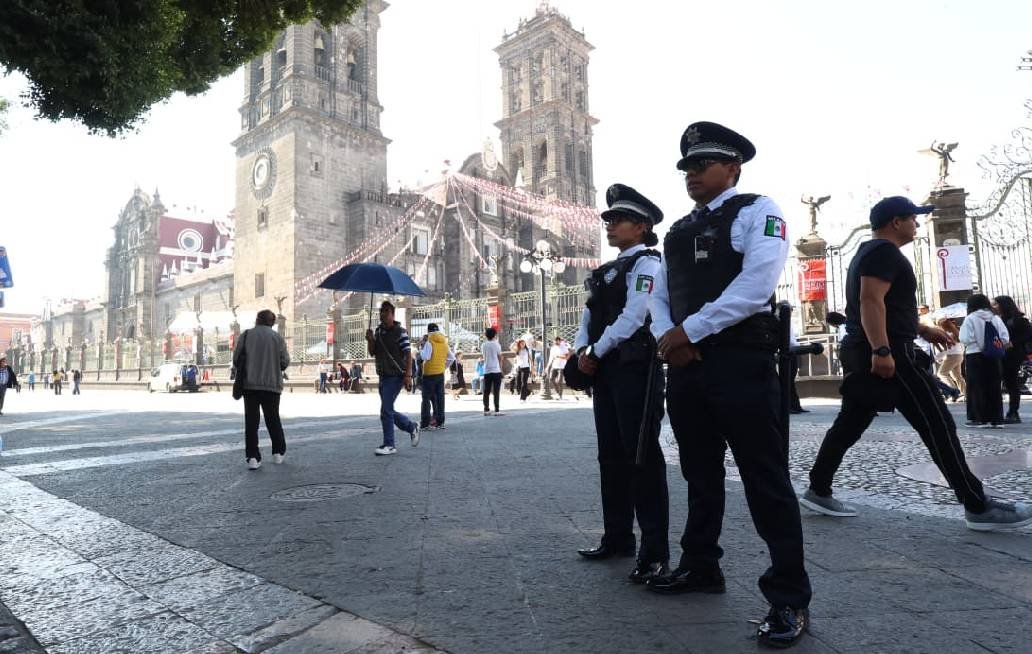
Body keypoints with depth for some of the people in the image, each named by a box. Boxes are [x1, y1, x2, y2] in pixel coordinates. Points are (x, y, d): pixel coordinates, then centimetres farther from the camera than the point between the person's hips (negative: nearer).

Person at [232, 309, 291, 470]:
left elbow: (237, 358, -3)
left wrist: (239, 370, 18)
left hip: (250, 384, 0)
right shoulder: (277, 337, -1)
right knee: (273, 419, 14)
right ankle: (279, 452, 21)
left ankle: (253, 457, -1)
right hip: (272, 384, 0)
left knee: (251, 421, 4)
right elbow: (285, 362, -3)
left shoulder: (246, 335, 0)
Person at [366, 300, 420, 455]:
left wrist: (408, 375, -21)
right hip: (383, 376, 8)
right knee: (388, 411, 12)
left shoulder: (400, 332, -10)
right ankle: (412, 427, 32)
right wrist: (370, 341, -5)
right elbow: (372, 353, 14)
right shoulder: (378, 331, 11)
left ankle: (389, 445, -2)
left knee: (386, 410, -11)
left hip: (396, 376, -8)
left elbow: (408, 354, -13)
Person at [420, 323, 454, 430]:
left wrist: (421, 352, -1)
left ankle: (425, 423, -4)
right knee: (440, 398, 10)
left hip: (429, 374, -6)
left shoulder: (429, 343, -11)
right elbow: (452, 358, 13)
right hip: (441, 374, 6)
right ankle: (440, 422, 13)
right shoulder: (445, 343, 9)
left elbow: (426, 357, -20)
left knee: (426, 399, -1)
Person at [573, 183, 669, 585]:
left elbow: (633, 316, -16)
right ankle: (618, 537, 25)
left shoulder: (646, 263, -5)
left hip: (635, 368, -9)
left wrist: (597, 352, -11)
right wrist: (581, 349, -1)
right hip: (605, 370, 9)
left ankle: (654, 552, 2)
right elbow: (589, 315, 17)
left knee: (642, 457, -6)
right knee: (612, 456, 13)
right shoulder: (608, 271, 21)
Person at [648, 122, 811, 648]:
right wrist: (666, 337, -5)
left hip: (741, 362, -7)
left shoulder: (757, 211, -1)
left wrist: (690, 330, -16)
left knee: (766, 481, -1)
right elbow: (659, 296, 16)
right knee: (700, 475, 17)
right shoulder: (678, 230, 20)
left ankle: (789, 598, 11)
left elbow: (756, 284, -16)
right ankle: (699, 567, 32)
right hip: (686, 366, 7)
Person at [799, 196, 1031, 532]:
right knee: (937, 425, -5)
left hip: (861, 354, 11)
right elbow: (871, 301, -23)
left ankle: (818, 491, 13)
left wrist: (921, 329, 31)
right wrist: (882, 350, -31)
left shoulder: (867, 253, 24)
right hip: (887, 355, -11)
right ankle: (978, 507, 0)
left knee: (849, 424, 11)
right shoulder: (884, 251, -9)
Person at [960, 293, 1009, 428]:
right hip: (994, 357, 4)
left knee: (977, 388, 3)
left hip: (975, 356, -4)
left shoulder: (970, 319, -8)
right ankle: (996, 419, 12)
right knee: (994, 388, 9)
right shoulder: (995, 318, 5)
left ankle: (981, 418, 4)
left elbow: (965, 339, -14)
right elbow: (1005, 338, 2)